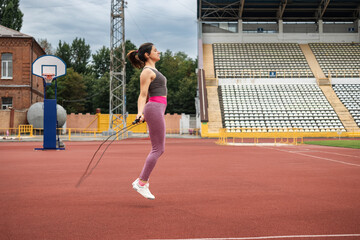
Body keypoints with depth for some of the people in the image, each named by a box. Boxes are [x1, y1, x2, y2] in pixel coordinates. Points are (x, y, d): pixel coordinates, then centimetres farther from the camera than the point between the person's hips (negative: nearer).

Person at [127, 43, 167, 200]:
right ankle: (142, 183, -6)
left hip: (157, 109, 10)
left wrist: (144, 113, 30)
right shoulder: (147, 72, -8)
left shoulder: (153, 71, 20)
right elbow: (143, 95, -14)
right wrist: (140, 113, -27)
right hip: (154, 109, -10)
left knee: (158, 149, 9)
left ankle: (141, 181, 11)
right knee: (158, 149, -9)